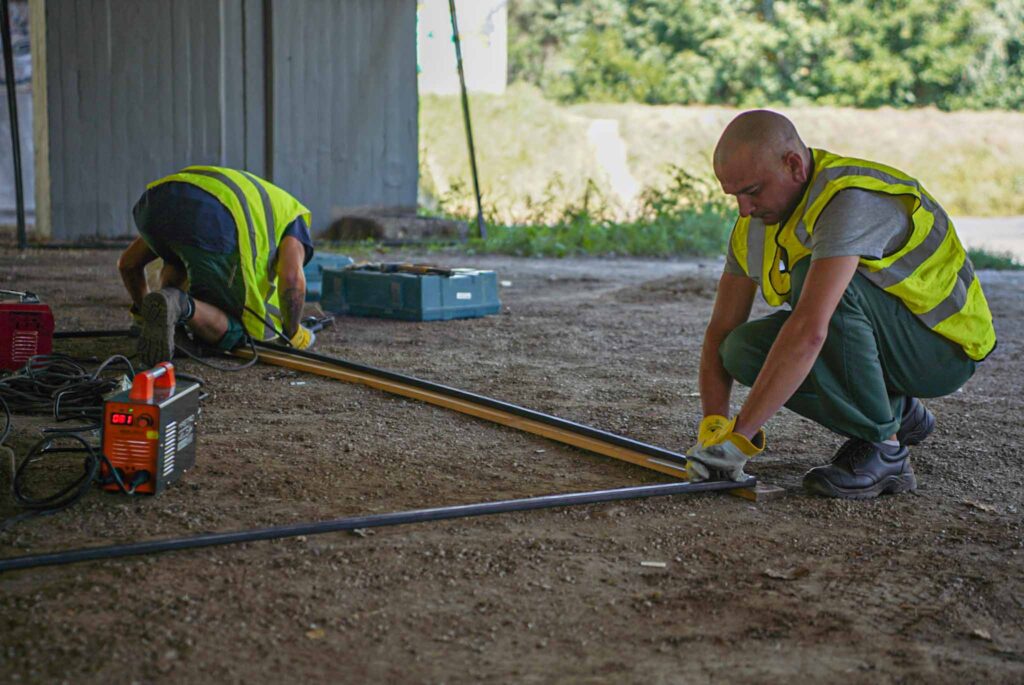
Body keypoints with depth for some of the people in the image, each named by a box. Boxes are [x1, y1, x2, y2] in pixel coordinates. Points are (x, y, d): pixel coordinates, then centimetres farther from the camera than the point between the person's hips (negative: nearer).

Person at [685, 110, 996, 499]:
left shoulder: (850, 200, -31)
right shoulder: (756, 221, -4)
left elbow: (809, 332, -42)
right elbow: (720, 332, -2)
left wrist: (737, 437, -41)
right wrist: (713, 428, -17)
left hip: (943, 345, -8)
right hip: (882, 342, 8)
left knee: (813, 278, -31)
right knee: (744, 349, -13)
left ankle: (883, 447, -18)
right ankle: (896, 414, 6)